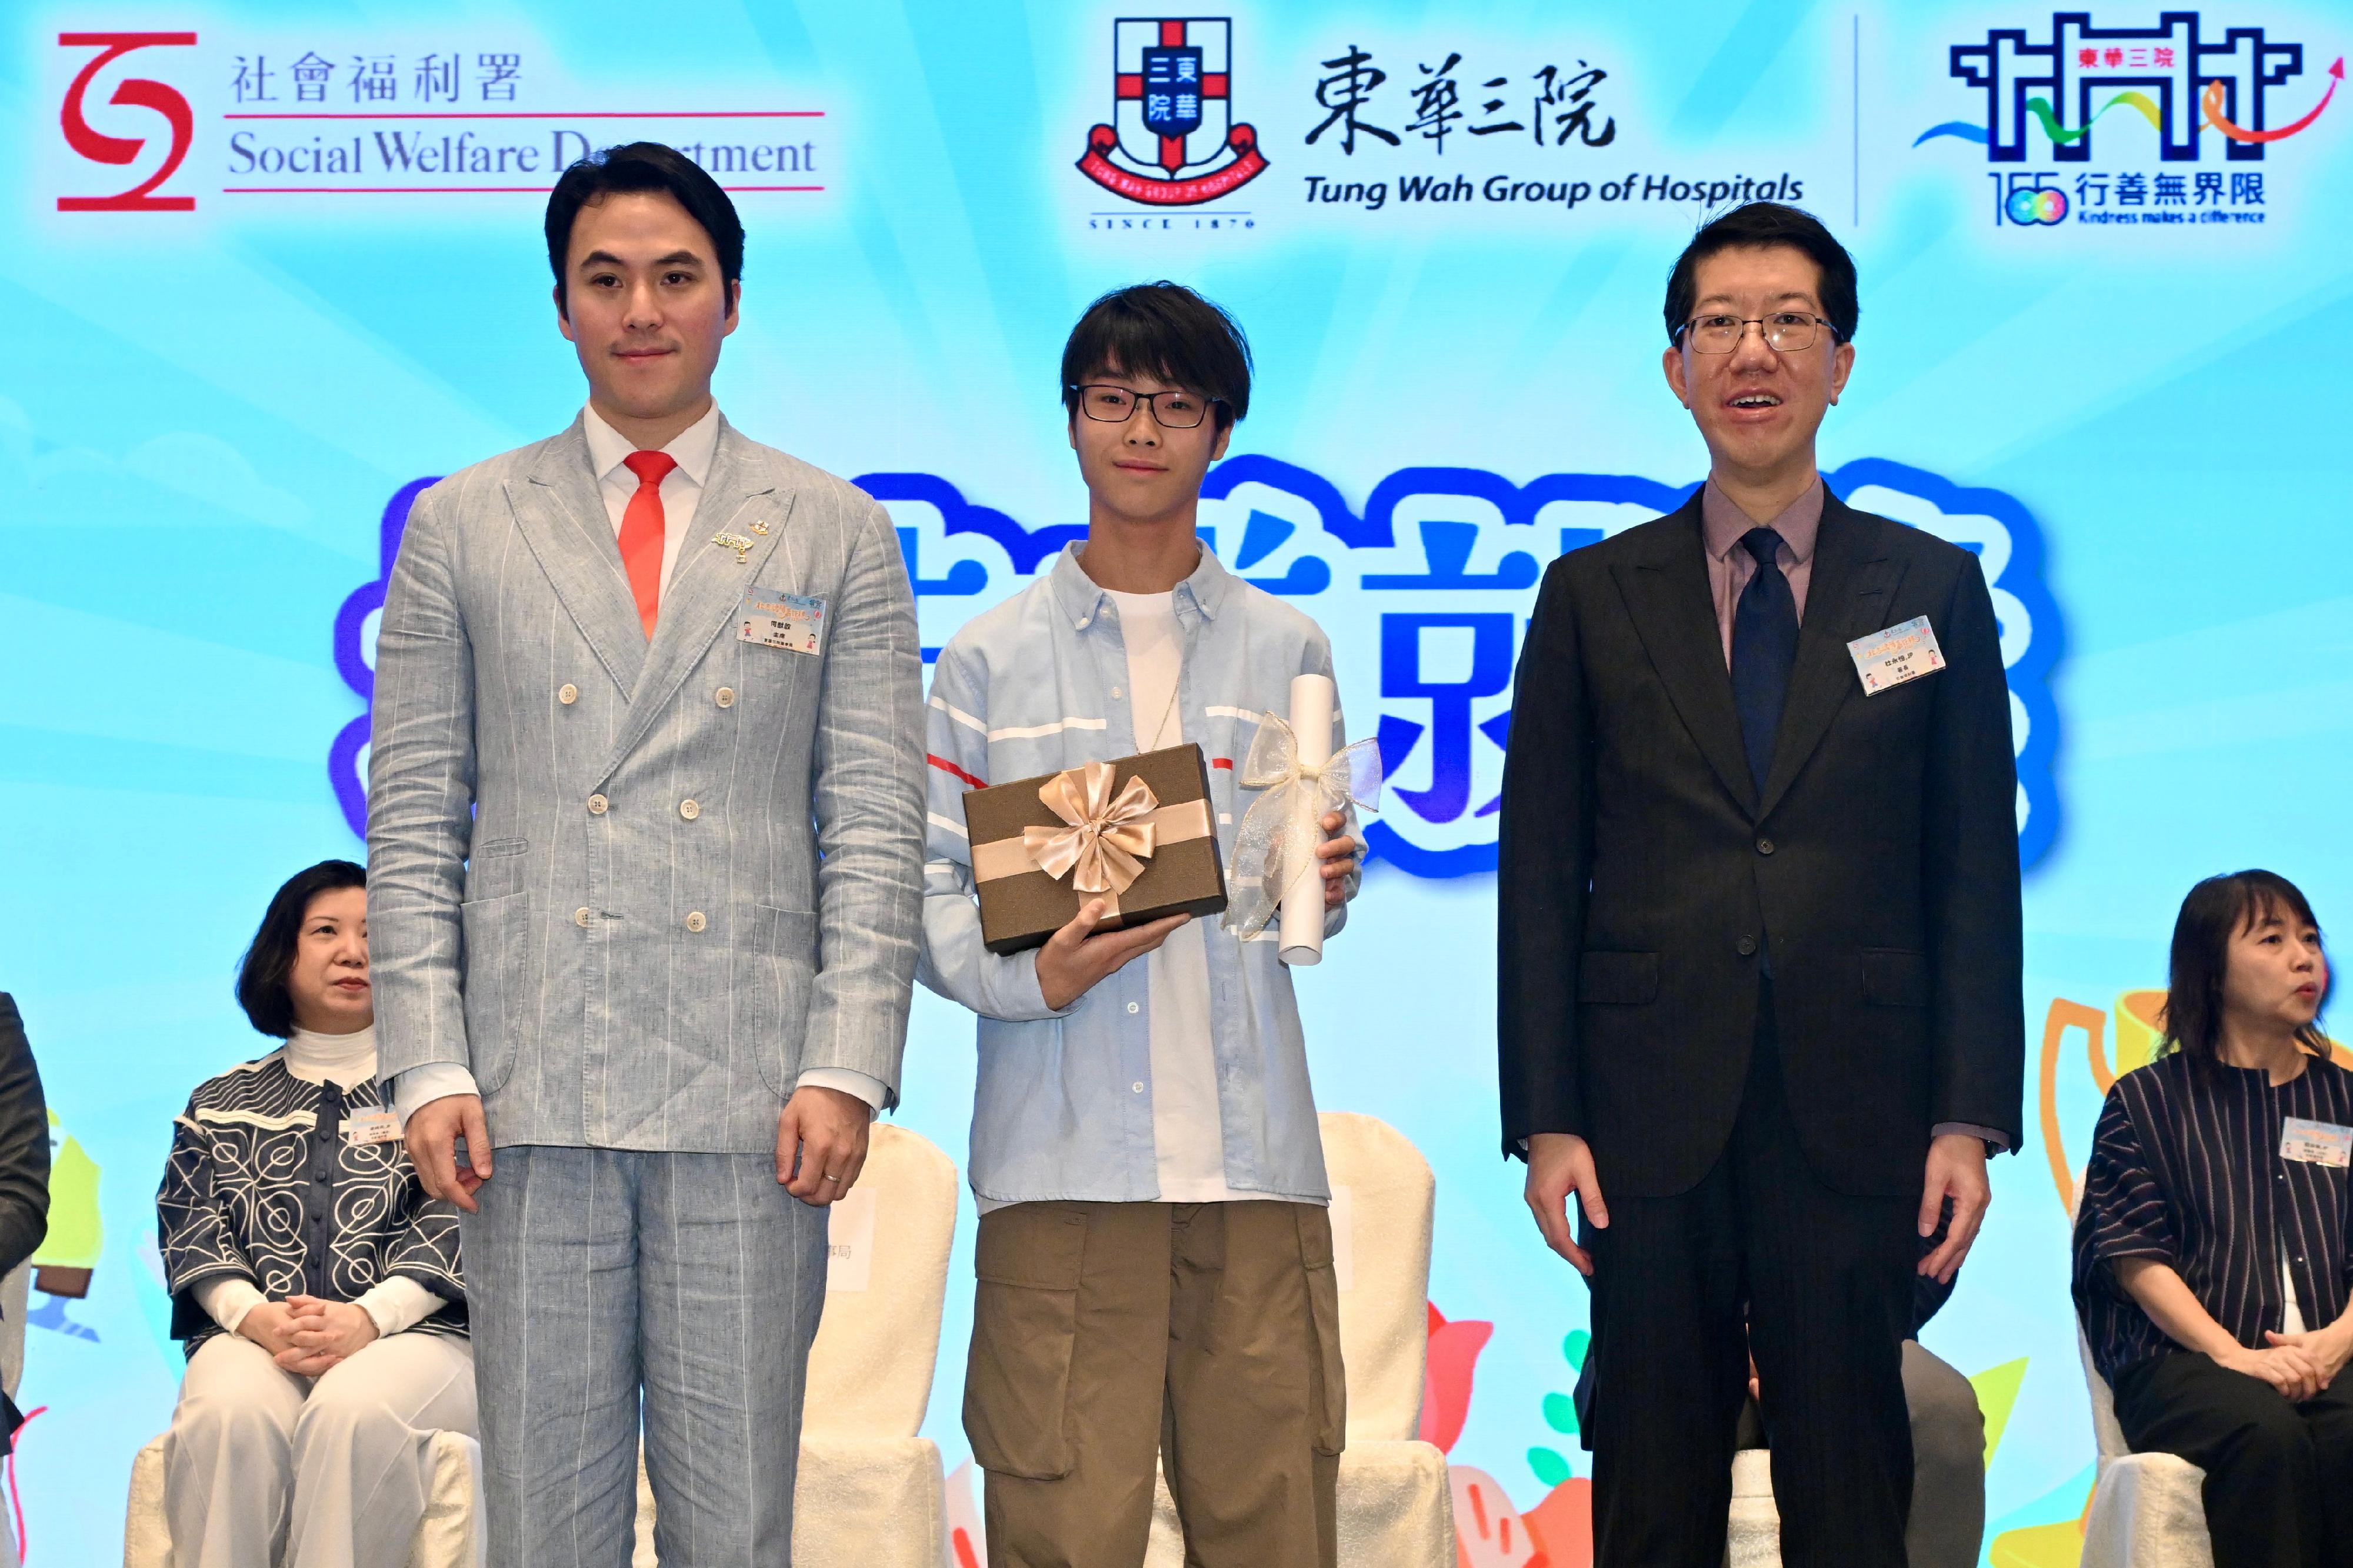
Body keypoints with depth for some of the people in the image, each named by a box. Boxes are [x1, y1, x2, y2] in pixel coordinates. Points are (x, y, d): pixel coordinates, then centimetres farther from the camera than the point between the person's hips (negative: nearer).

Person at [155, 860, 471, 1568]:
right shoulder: (221, 1105, 23)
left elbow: (451, 1227, 4)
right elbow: (191, 1230, 11)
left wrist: (368, 1317, -15)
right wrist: (254, 1316, -11)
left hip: (415, 1331, -1)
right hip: (252, 1338, 1)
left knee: (355, 1412, -37)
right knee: (228, 1416, -35)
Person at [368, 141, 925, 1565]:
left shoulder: (836, 534, 10)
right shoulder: (465, 527, 11)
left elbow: (876, 825, 5)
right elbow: (413, 820, 8)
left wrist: (847, 1069, -6)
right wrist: (431, 1066, -3)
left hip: (750, 1101, 0)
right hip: (534, 1098, 1)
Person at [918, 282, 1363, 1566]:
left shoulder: (1286, 651, 15)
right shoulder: (991, 657, 9)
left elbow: (1307, 907, 17)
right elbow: (929, 889, 3)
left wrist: (1326, 888, -5)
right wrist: (1034, 976, -14)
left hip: (1254, 1156, 2)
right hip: (1062, 1162, -2)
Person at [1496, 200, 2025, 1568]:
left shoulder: (1934, 590, 8)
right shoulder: (1596, 596, 8)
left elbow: (1976, 869, 5)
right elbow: (1540, 874, 5)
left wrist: (1971, 1117, -3)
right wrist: (1545, 1120, -3)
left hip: (1855, 1126, 0)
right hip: (1652, 1126, 0)